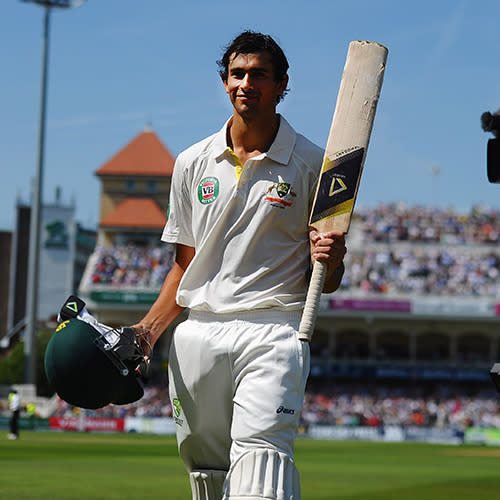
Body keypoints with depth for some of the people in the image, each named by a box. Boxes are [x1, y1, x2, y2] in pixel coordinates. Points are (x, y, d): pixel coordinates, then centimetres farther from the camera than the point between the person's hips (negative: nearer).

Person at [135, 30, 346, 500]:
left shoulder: (312, 165, 3)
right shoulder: (192, 163, 13)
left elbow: (325, 284, 7)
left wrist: (330, 260, -17)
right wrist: (145, 333, 5)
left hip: (274, 333, -4)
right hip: (199, 334, 4)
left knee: (260, 453, -22)